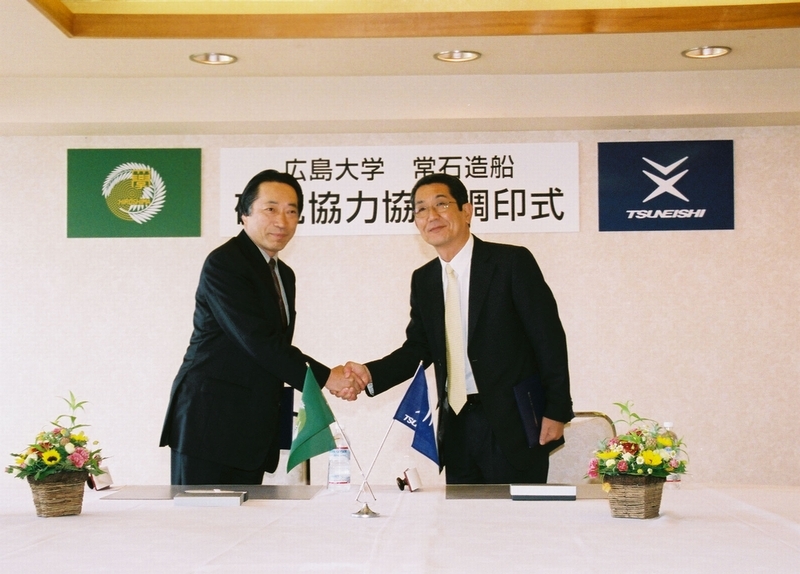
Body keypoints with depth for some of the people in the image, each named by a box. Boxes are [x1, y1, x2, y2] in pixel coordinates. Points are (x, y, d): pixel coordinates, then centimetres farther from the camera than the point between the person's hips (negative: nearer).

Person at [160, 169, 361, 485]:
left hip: (252, 429, 8)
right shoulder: (224, 264, -11)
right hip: (209, 422, -8)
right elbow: (258, 340, -19)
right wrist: (324, 377, -16)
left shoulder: (284, 275, 17)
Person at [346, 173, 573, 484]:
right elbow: (417, 349, 12)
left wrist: (557, 411, -9)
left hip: (513, 424, -5)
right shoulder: (423, 280, 11)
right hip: (457, 426, 5)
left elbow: (549, 338, -7)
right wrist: (370, 373, -6)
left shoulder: (512, 262, -6)